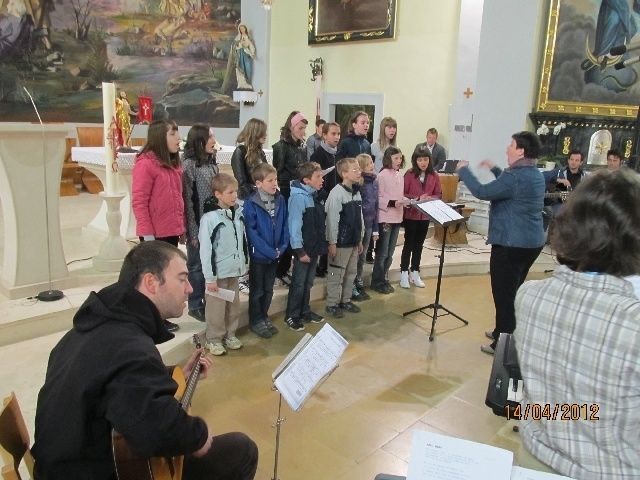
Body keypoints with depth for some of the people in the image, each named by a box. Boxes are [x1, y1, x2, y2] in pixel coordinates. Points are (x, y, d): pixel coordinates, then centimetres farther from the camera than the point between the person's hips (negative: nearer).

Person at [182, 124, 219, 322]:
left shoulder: (211, 162, 9)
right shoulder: (189, 164, -13)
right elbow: (187, 200, -15)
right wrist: (193, 231, -15)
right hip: (199, 225, -6)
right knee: (197, 265, 6)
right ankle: (195, 306, 19)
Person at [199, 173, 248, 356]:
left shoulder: (238, 213, 3)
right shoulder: (210, 218, -16)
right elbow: (206, 250, -16)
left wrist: (244, 263, 14)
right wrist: (210, 278, -15)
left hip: (234, 270, 6)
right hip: (218, 272, -6)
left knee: (233, 304, 16)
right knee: (217, 307, 5)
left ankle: (230, 334, 33)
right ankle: (213, 339, 22)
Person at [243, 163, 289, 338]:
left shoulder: (280, 200, -1)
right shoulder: (251, 203, -17)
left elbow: (284, 225, 4)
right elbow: (252, 232, -18)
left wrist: (282, 247, -7)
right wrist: (269, 251, -18)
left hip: (276, 254, 5)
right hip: (259, 255, -5)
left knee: (268, 289, 19)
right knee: (257, 290, 10)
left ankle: (264, 317, 35)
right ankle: (256, 321, 25)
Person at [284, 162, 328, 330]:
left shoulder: (314, 196, 8)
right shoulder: (299, 197, -18)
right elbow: (295, 225, -21)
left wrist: (322, 245, 12)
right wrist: (299, 250, -21)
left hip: (314, 247, 8)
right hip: (303, 248, -8)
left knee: (308, 282, 18)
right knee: (298, 283, 4)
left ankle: (305, 311, 31)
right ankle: (292, 316, 16)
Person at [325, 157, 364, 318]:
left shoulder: (356, 192, 8)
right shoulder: (337, 193, -17)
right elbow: (332, 220, -18)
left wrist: (360, 239, 16)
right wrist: (332, 243, -17)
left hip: (353, 241, 8)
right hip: (341, 242, -8)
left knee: (351, 273, 16)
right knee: (336, 274, 3)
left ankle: (345, 300, 30)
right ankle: (332, 304, 15)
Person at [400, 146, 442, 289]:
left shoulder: (434, 176, 1)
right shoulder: (409, 174, -9)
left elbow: (439, 195, 4)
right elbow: (402, 194, -11)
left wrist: (430, 198, -15)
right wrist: (417, 198, -22)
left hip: (425, 215, 4)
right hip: (411, 214, -4)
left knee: (419, 244, 13)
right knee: (409, 243, 4)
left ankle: (415, 273, 24)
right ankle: (404, 273, 13)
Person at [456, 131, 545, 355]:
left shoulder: (516, 176, -20)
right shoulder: (535, 175, 12)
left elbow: (482, 192, -21)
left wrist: (463, 170, -8)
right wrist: (494, 169, 27)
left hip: (511, 244, -10)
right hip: (532, 242, 10)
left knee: (504, 294, -1)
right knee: (513, 291, 21)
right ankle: (505, 333, 34)